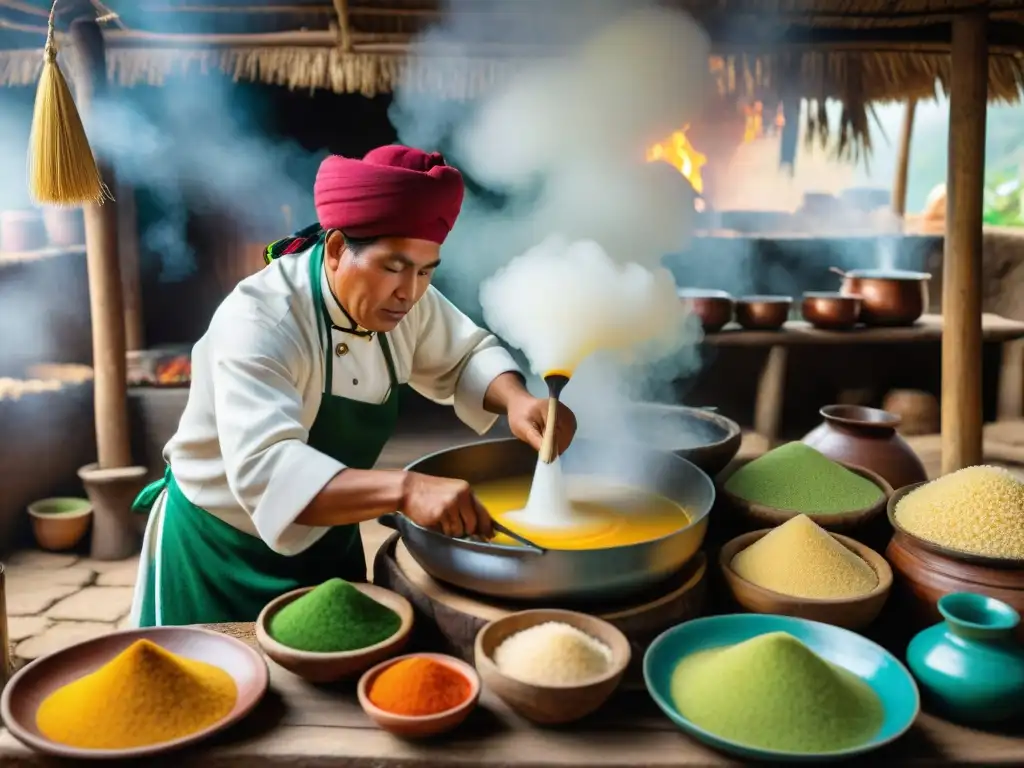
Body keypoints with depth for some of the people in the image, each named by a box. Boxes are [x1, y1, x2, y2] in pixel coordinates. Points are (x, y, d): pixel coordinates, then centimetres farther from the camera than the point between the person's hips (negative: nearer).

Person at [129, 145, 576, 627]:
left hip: (327, 543, 6)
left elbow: (466, 355, 3)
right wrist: (405, 489, -56)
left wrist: (516, 401, -19)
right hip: (220, 555, -6)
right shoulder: (259, 322, -31)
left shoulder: (401, 299, -11)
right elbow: (264, 469, -43)